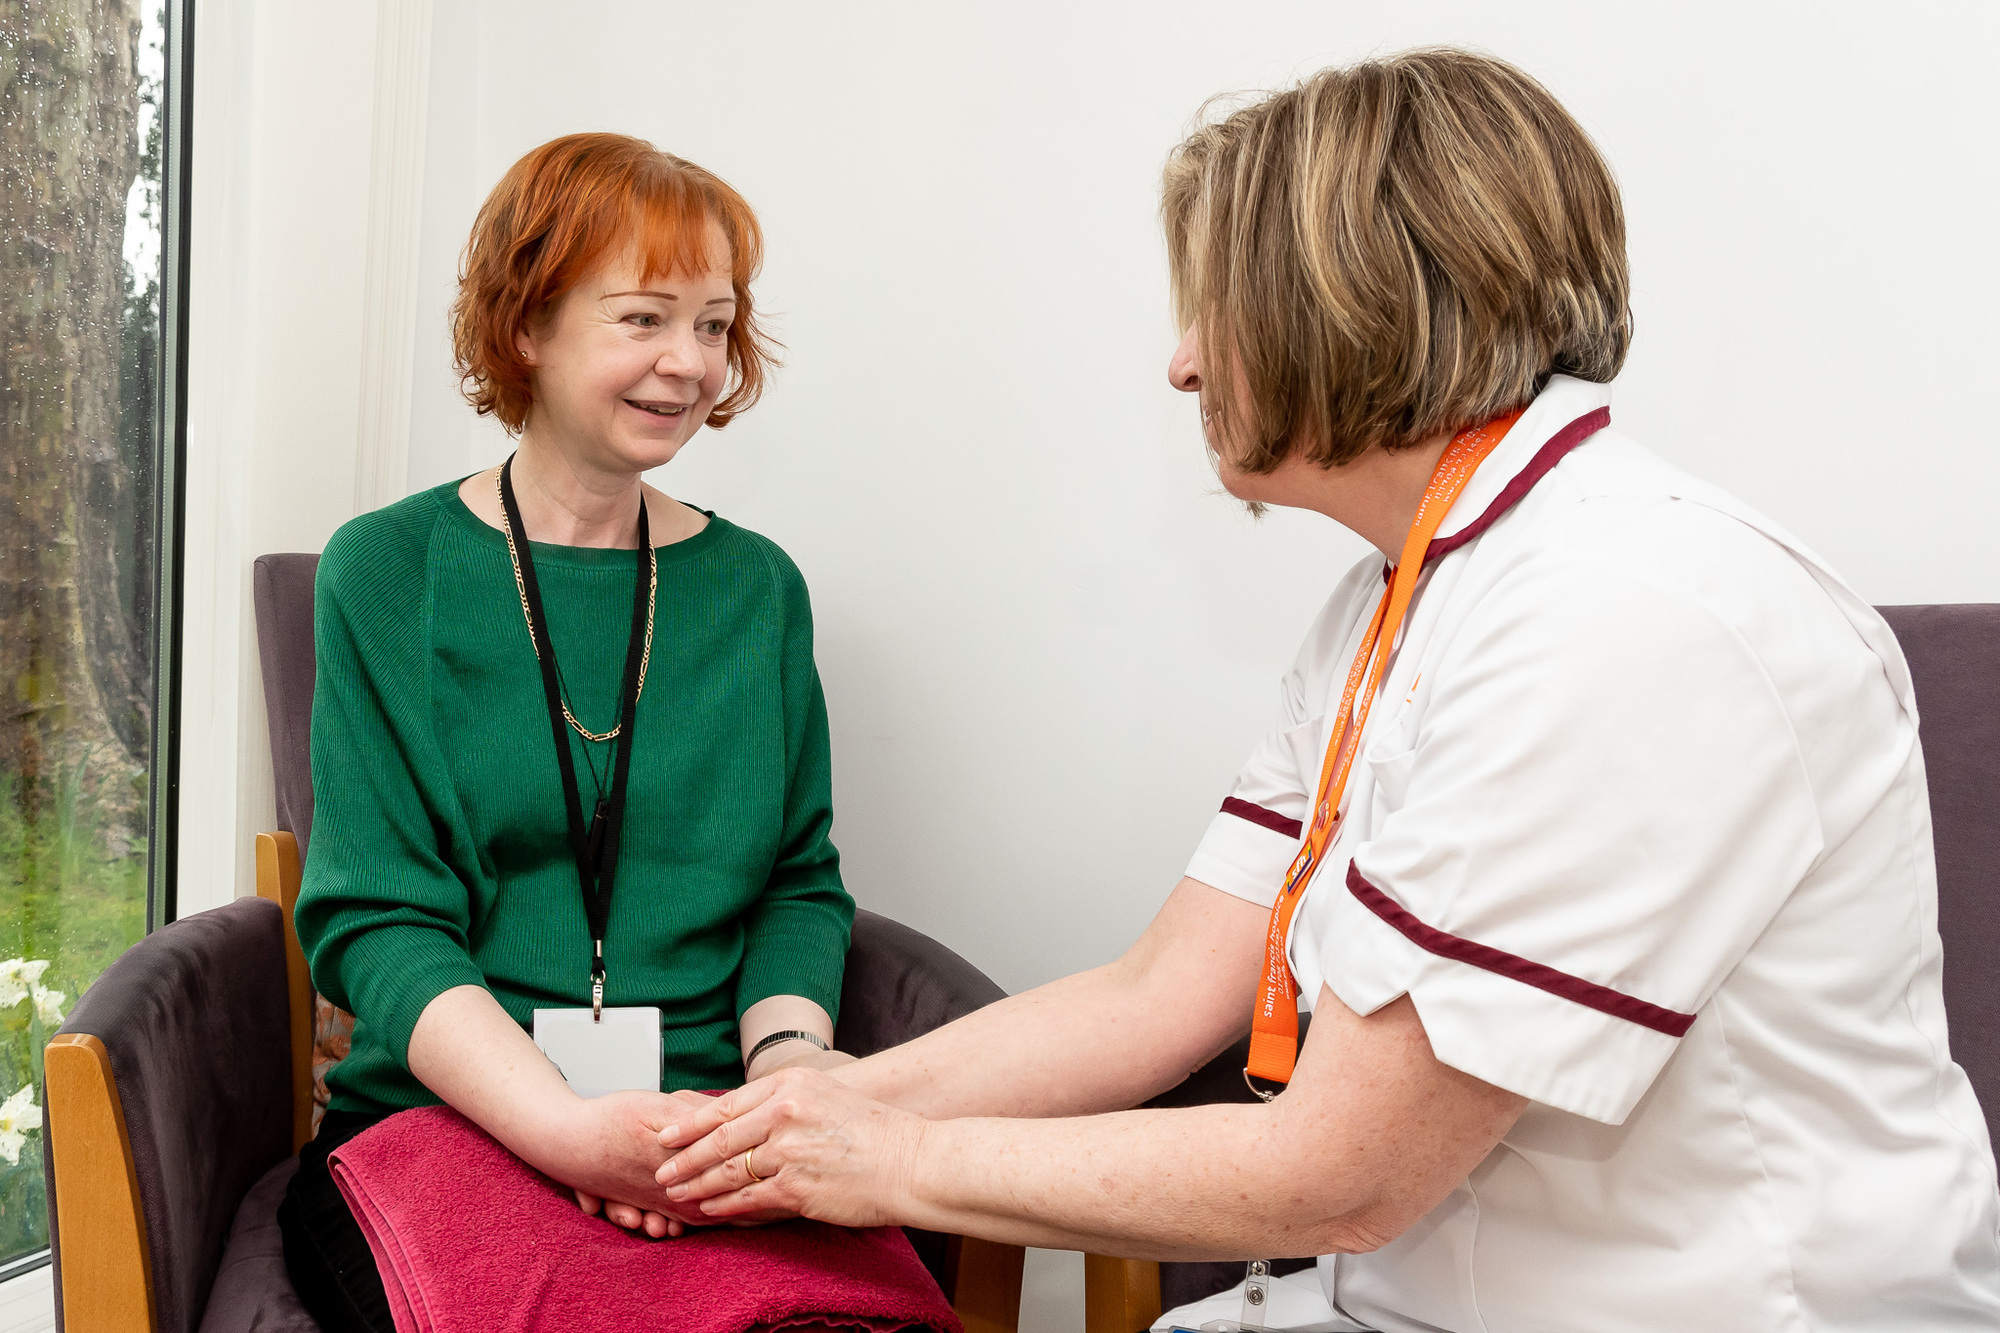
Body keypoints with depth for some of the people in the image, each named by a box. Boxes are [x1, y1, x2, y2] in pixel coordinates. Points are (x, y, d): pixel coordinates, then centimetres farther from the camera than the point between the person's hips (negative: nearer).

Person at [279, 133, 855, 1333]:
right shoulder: (387, 574, 2)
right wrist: (565, 1127, -22)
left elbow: (798, 880, 11)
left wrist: (786, 1053, -12)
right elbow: (375, 920, -5)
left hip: (708, 1138, 3)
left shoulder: (757, 588, 10)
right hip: (438, 1124, -2)